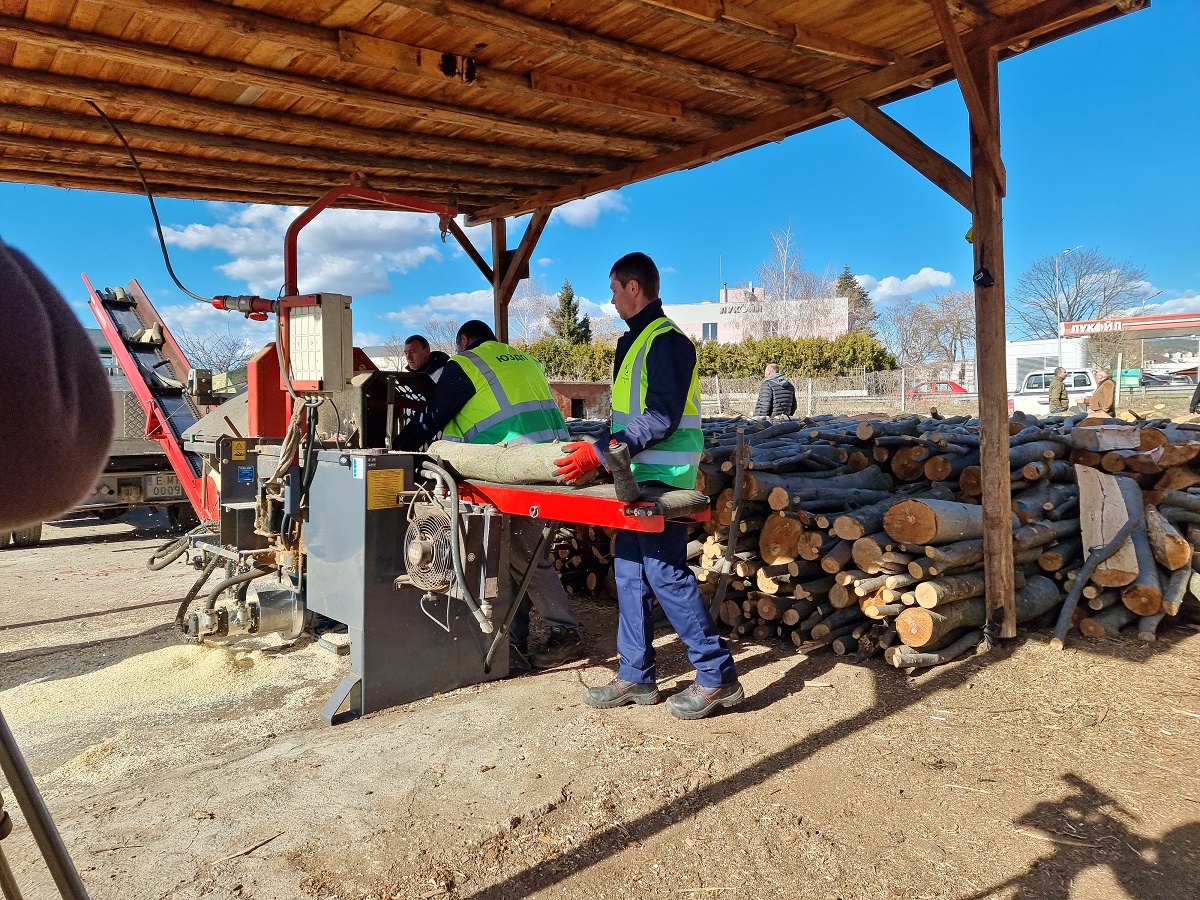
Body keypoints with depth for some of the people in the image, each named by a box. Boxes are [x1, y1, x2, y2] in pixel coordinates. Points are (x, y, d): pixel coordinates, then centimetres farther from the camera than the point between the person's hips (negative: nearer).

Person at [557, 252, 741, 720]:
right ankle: (635, 676, 20)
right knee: (630, 570, 11)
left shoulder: (665, 340, -13)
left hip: (662, 478, -10)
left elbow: (661, 417, -22)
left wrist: (602, 452, -24)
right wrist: (603, 450, 20)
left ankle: (718, 676, 2)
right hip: (638, 475, 10)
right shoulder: (635, 339, 18)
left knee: (664, 571, -9)